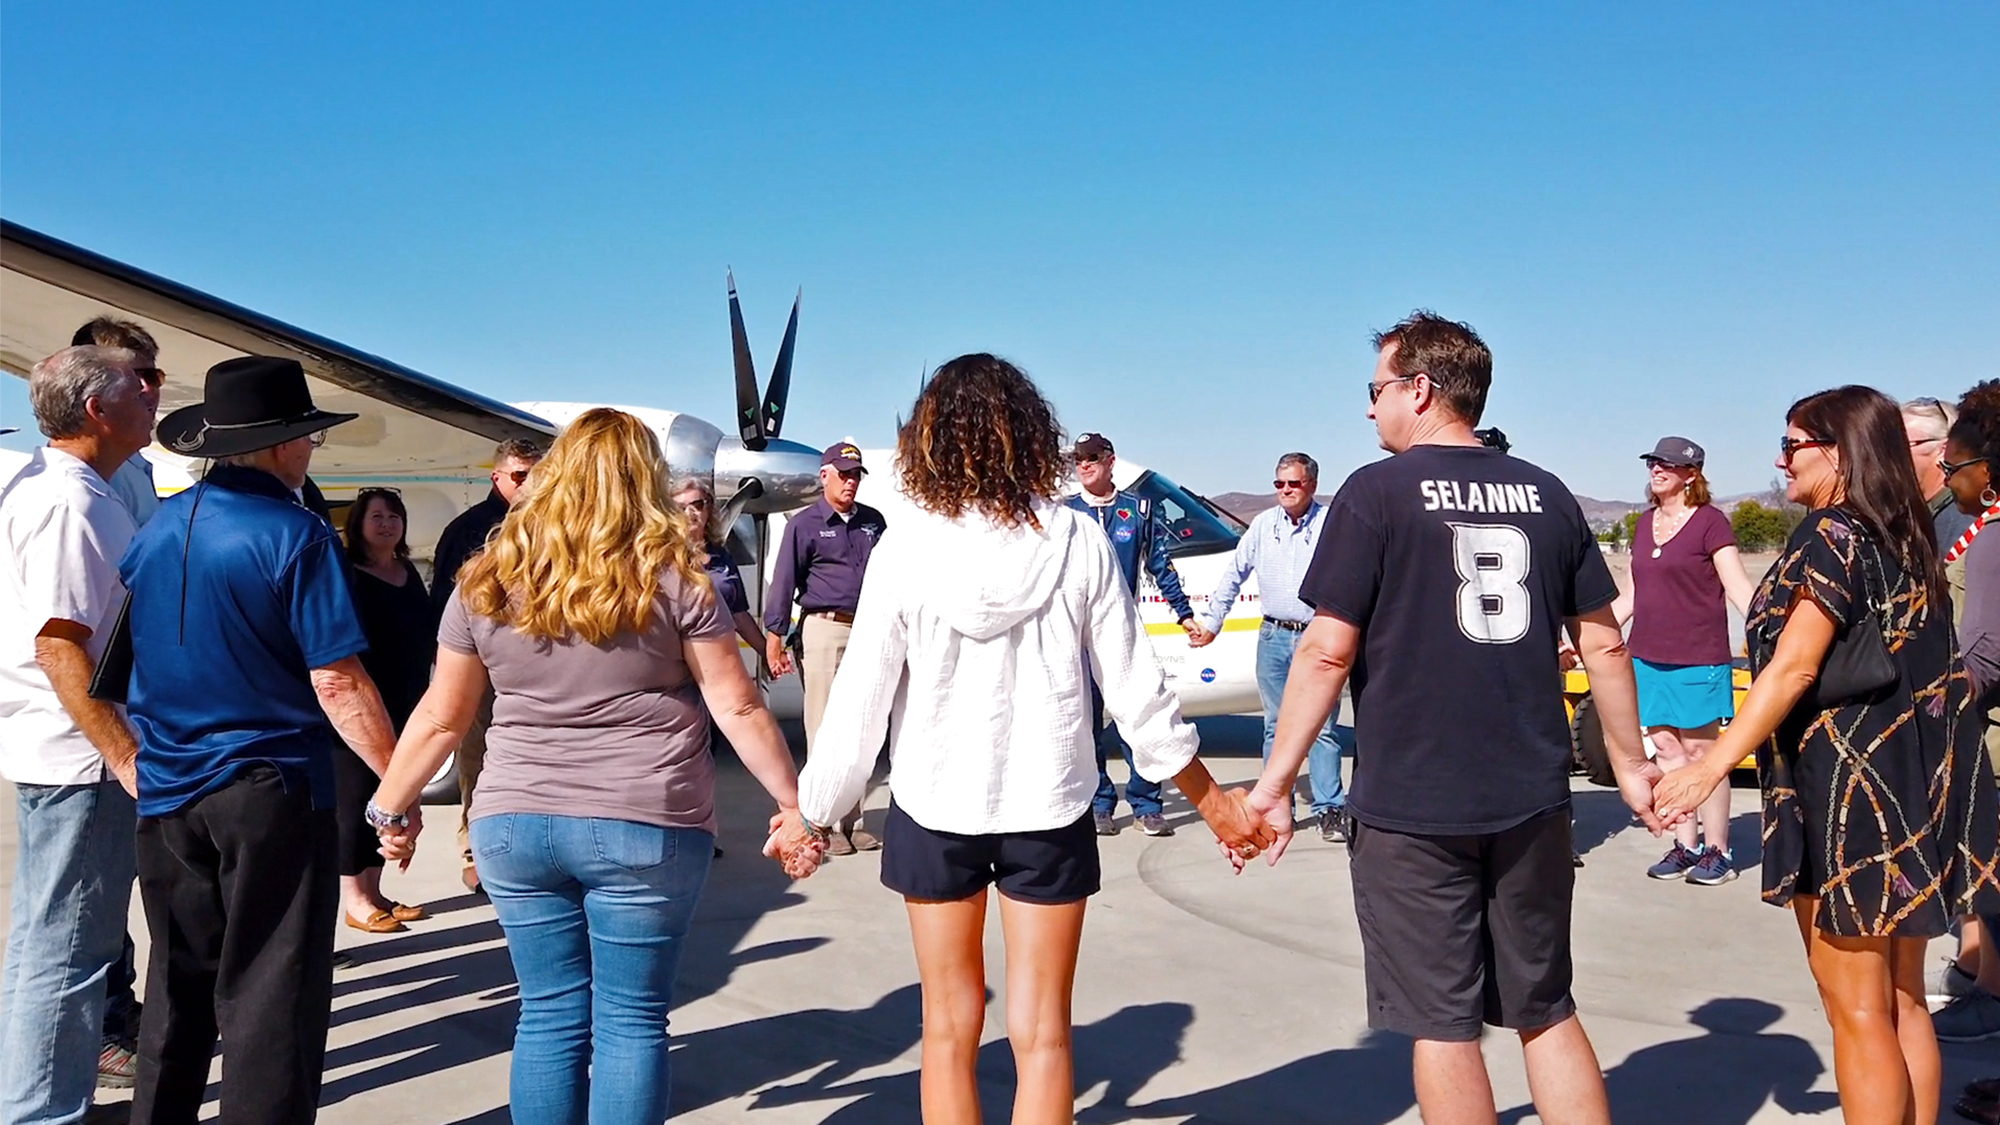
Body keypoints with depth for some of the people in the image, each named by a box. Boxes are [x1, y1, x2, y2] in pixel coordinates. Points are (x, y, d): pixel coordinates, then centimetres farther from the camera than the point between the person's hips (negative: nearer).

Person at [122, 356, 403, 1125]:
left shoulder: (154, 531, 5)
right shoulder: (295, 535, -14)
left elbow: (138, 662, 16)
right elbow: (337, 684, -18)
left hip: (166, 793, 6)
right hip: (271, 789, -6)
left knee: (178, 987, 19)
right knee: (271, 996, 2)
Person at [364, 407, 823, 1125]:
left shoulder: (489, 580, 4)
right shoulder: (673, 575, -4)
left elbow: (441, 717, 8)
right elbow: (736, 706, -5)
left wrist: (390, 807, 20)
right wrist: (792, 803, 3)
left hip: (515, 824, 3)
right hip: (645, 827, -3)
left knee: (549, 1015, 13)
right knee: (631, 1020, 7)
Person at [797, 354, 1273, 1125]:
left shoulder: (906, 550, -12)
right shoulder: (1077, 543, -9)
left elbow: (860, 701, -8)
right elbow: (1135, 690, -5)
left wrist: (811, 812, 6)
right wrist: (1212, 800, 8)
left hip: (935, 808, 0)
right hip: (1047, 807, 0)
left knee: (949, 1026, 16)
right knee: (1041, 1034, 11)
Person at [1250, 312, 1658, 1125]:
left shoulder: (1376, 493, -8)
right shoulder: (1545, 494, 6)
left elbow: (1329, 650, -12)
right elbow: (1602, 642, 8)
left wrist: (1275, 782, -6)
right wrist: (1629, 763, 20)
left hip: (1411, 806, -4)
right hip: (1531, 802, 5)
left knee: (1443, 1023, 7)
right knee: (1546, 1012, 17)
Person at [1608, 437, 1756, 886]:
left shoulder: (1710, 521, -7)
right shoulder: (1644, 524, 12)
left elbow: (1738, 588, -11)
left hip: (1698, 659, -6)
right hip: (1649, 657, 6)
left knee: (1700, 751, -1)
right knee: (1666, 750, 8)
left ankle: (1717, 850, 10)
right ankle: (1686, 846, 17)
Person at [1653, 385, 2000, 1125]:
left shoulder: (1831, 538, -13)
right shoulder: (1905, 541, 12)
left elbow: (1793, 668, -21)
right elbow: (1913, 661, 14)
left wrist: (1711, 766, -23)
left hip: (1849, 792, -9)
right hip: (1913, 786, 9)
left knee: (1857, 1010, 0)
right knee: (1901, 1001, 16)